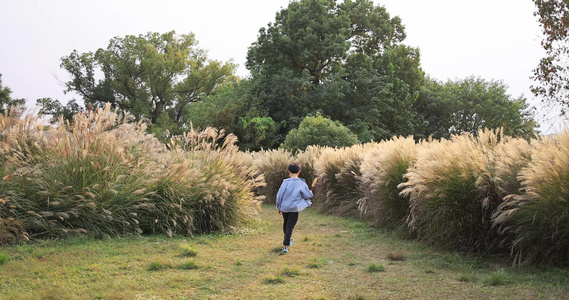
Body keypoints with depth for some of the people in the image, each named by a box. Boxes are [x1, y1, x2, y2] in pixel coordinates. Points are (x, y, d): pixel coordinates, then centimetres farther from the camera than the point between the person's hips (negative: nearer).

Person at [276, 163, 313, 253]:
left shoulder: (285, 182, -8)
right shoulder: (301, 183, -11)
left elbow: (279, 195, -4)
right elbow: (308, 195, -5)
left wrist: (279, 206, 9)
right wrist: (310, 193, 19)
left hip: (284, 207, 3)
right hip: (294, 208, -3)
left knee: (286, 224, 22)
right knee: (290, 226, 0)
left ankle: (288, 240, 43)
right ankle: (285, 245, -11)